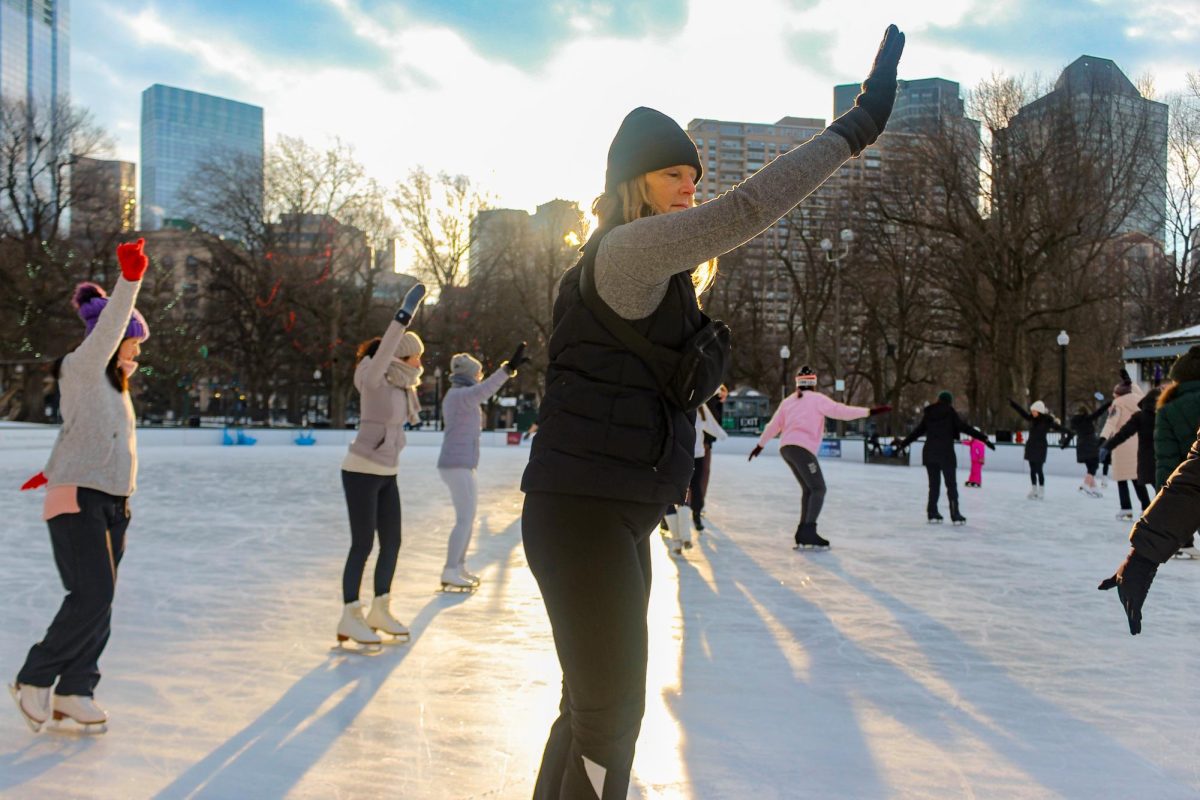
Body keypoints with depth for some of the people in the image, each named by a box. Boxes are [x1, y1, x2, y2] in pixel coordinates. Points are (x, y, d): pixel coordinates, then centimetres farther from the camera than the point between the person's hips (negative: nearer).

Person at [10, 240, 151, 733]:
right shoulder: (81, 369, -8)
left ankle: (74, 692, 16)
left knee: (100, 601, 6)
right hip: (78, 500, -8)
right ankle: (34, 680, 3)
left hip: (113, 505, 8)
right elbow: (107, 328, -26)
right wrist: (129, 281, -38)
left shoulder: (113, 382, 16)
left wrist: (51, 470, 36)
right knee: (92, 596, -15)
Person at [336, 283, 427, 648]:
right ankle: (349, 618, 7)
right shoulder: (375, 379, -16)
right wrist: (405, 315, -42)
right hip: (361, 472, -8)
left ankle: (380, 611, 23)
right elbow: (383, 351, -35)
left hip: (387, 474, 8)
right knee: (363, 544, -4)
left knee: (392, 542, 10)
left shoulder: (402, 385, 7)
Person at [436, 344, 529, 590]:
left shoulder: (454, 395, 14)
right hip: (458, 465, -11)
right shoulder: (461, 395, -16)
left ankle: (459, 567, 25)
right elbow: (484, 390, -37)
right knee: (465, 520, -9)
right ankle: (449, 574, -7)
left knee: (468, 516, 17)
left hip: (458, 464, 11)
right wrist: (509, 367, -47)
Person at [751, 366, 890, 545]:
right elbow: (840, 411, -12)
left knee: (808, 489, 15)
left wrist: (760, 445, 34)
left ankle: (803, 533, 13)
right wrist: (870, 411, -15)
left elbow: (774, 425, 23)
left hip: (786, 448, 8)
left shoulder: (789, 401, 20)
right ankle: (809, 531, -21)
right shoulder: (816, 399, 0)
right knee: (818, 488, -8)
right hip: (801, 448, -8)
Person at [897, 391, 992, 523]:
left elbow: (918, 430, 17)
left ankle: (932, 513, 13)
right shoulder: (950, 412, -3)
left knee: (934, 484, 12)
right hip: (946, 453, -4)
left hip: (929, 452, 4)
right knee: (951, 484, 0)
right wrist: (984, 438, -8)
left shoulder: (929, 413, 10)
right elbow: (965, 428, -9)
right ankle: (955, 515, -4)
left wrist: (904, 442, 31)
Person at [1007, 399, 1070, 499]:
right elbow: (1021, 411, 13)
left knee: (1038, 470, -5)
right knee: (1032, 469, 10)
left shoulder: (1047, 420, -12)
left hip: (1040, 447, -6)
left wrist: (1066, 431, -37)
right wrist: (1012, 404, 17)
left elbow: (1057, 427, -21)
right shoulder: (1032, 418, 4)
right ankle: (1034, 490, 19)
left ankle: (1041, 492, 3)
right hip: (1031, 446, 6)